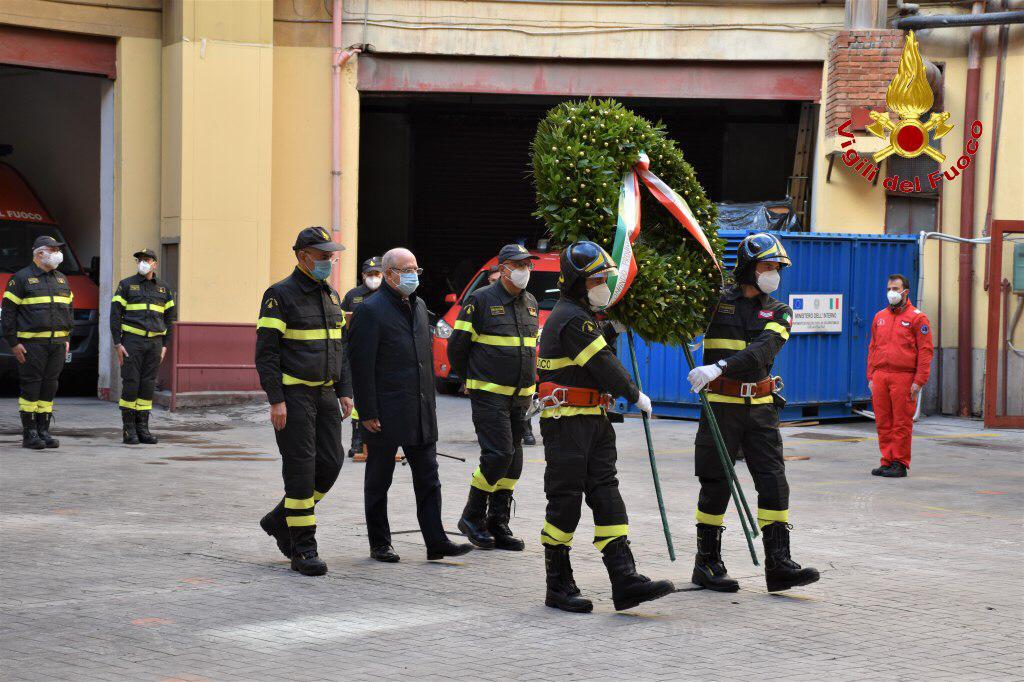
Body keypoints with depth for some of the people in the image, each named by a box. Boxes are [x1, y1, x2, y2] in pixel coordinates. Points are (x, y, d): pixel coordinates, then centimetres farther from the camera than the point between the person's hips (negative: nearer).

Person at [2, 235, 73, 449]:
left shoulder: (62, 279, 17)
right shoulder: (21, 278, -3)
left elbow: (68, 310, 24)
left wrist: (66, 339, 17)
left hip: (57, 344, 6)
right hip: (32, 343, -6)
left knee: (49, 387, 7)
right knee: (30, 387, -5)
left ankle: (43, 431, 13)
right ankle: (29, 434, 0)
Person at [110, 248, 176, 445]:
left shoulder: (163, 288, 11)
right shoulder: (126, 285, 2)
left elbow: (169, 318, 14)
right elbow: (115, 315, -2)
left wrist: (164, 345, 7)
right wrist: (117, 344, -10)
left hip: (154, 342, 3)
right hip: (132, 340, -3)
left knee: (148, 385, 3)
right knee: (131, 383, -5)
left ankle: (142, 428, 9)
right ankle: (128, 428, 2)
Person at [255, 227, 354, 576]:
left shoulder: (331, 297, 14)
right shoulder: (280, 295, -9)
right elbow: (266, 352, -12)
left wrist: (345, 392, 9)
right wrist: (276, 401, -18)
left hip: (324, 394, 7)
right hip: (293, 394, -7)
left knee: (331, 462, 2)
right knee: (301, 468, -7)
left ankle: (280, 520, 21)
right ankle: (303, 550, -2)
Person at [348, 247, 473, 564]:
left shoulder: (419, 306, 14)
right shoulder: (370, 311, -10)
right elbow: (361, 365, -13)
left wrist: (430, 401, 16)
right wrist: (367, 413, -16)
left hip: (421, 413, 7)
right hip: (386, 415, -7)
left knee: (428, 479, 4)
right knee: (379, 481, 6)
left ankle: (436, 541, 5)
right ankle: (380, 544, 14)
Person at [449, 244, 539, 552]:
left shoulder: (530, 302, 13)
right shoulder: (481, 300, -8)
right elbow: (457, 345, -3)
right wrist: (472, 380, 5)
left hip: (521, 396, 7)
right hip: (489, 395, -7)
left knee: (512, 460, 6)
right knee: (498, 454, -15)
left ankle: (498, 525, 14)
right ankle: (472, 517, 1)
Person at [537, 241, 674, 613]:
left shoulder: (582, 314, 18)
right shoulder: (572, 318, -15)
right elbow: (603, 365, -14)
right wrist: (636, 395, -3)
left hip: (593, 420, 10)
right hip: (566, 423, -10)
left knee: (605, 494, 2)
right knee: (565, 501, -4)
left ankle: (625, 581, -4)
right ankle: (559, 587, 4)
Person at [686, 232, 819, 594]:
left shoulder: (778, 312, 5)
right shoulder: (716, 300, 1)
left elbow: (762, 350, -14)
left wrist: (720, 367, -30)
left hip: (761, 407, 3)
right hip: (720, 405, -3)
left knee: (774, 482, -2)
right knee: (716, 484, 1)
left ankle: (778, 564, 0)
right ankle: (707, 563, 12)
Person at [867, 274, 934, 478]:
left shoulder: (917, 318, 0)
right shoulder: (880, 317, 17)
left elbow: (926, 351, -4)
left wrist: (919, 381, -11)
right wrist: (871, 377, 12)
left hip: (903, 377, -5)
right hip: (880, 377, 5)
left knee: (901, 423, -3)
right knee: (883, 422, 6)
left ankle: (900, 464, 2)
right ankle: (887, 462, 13)